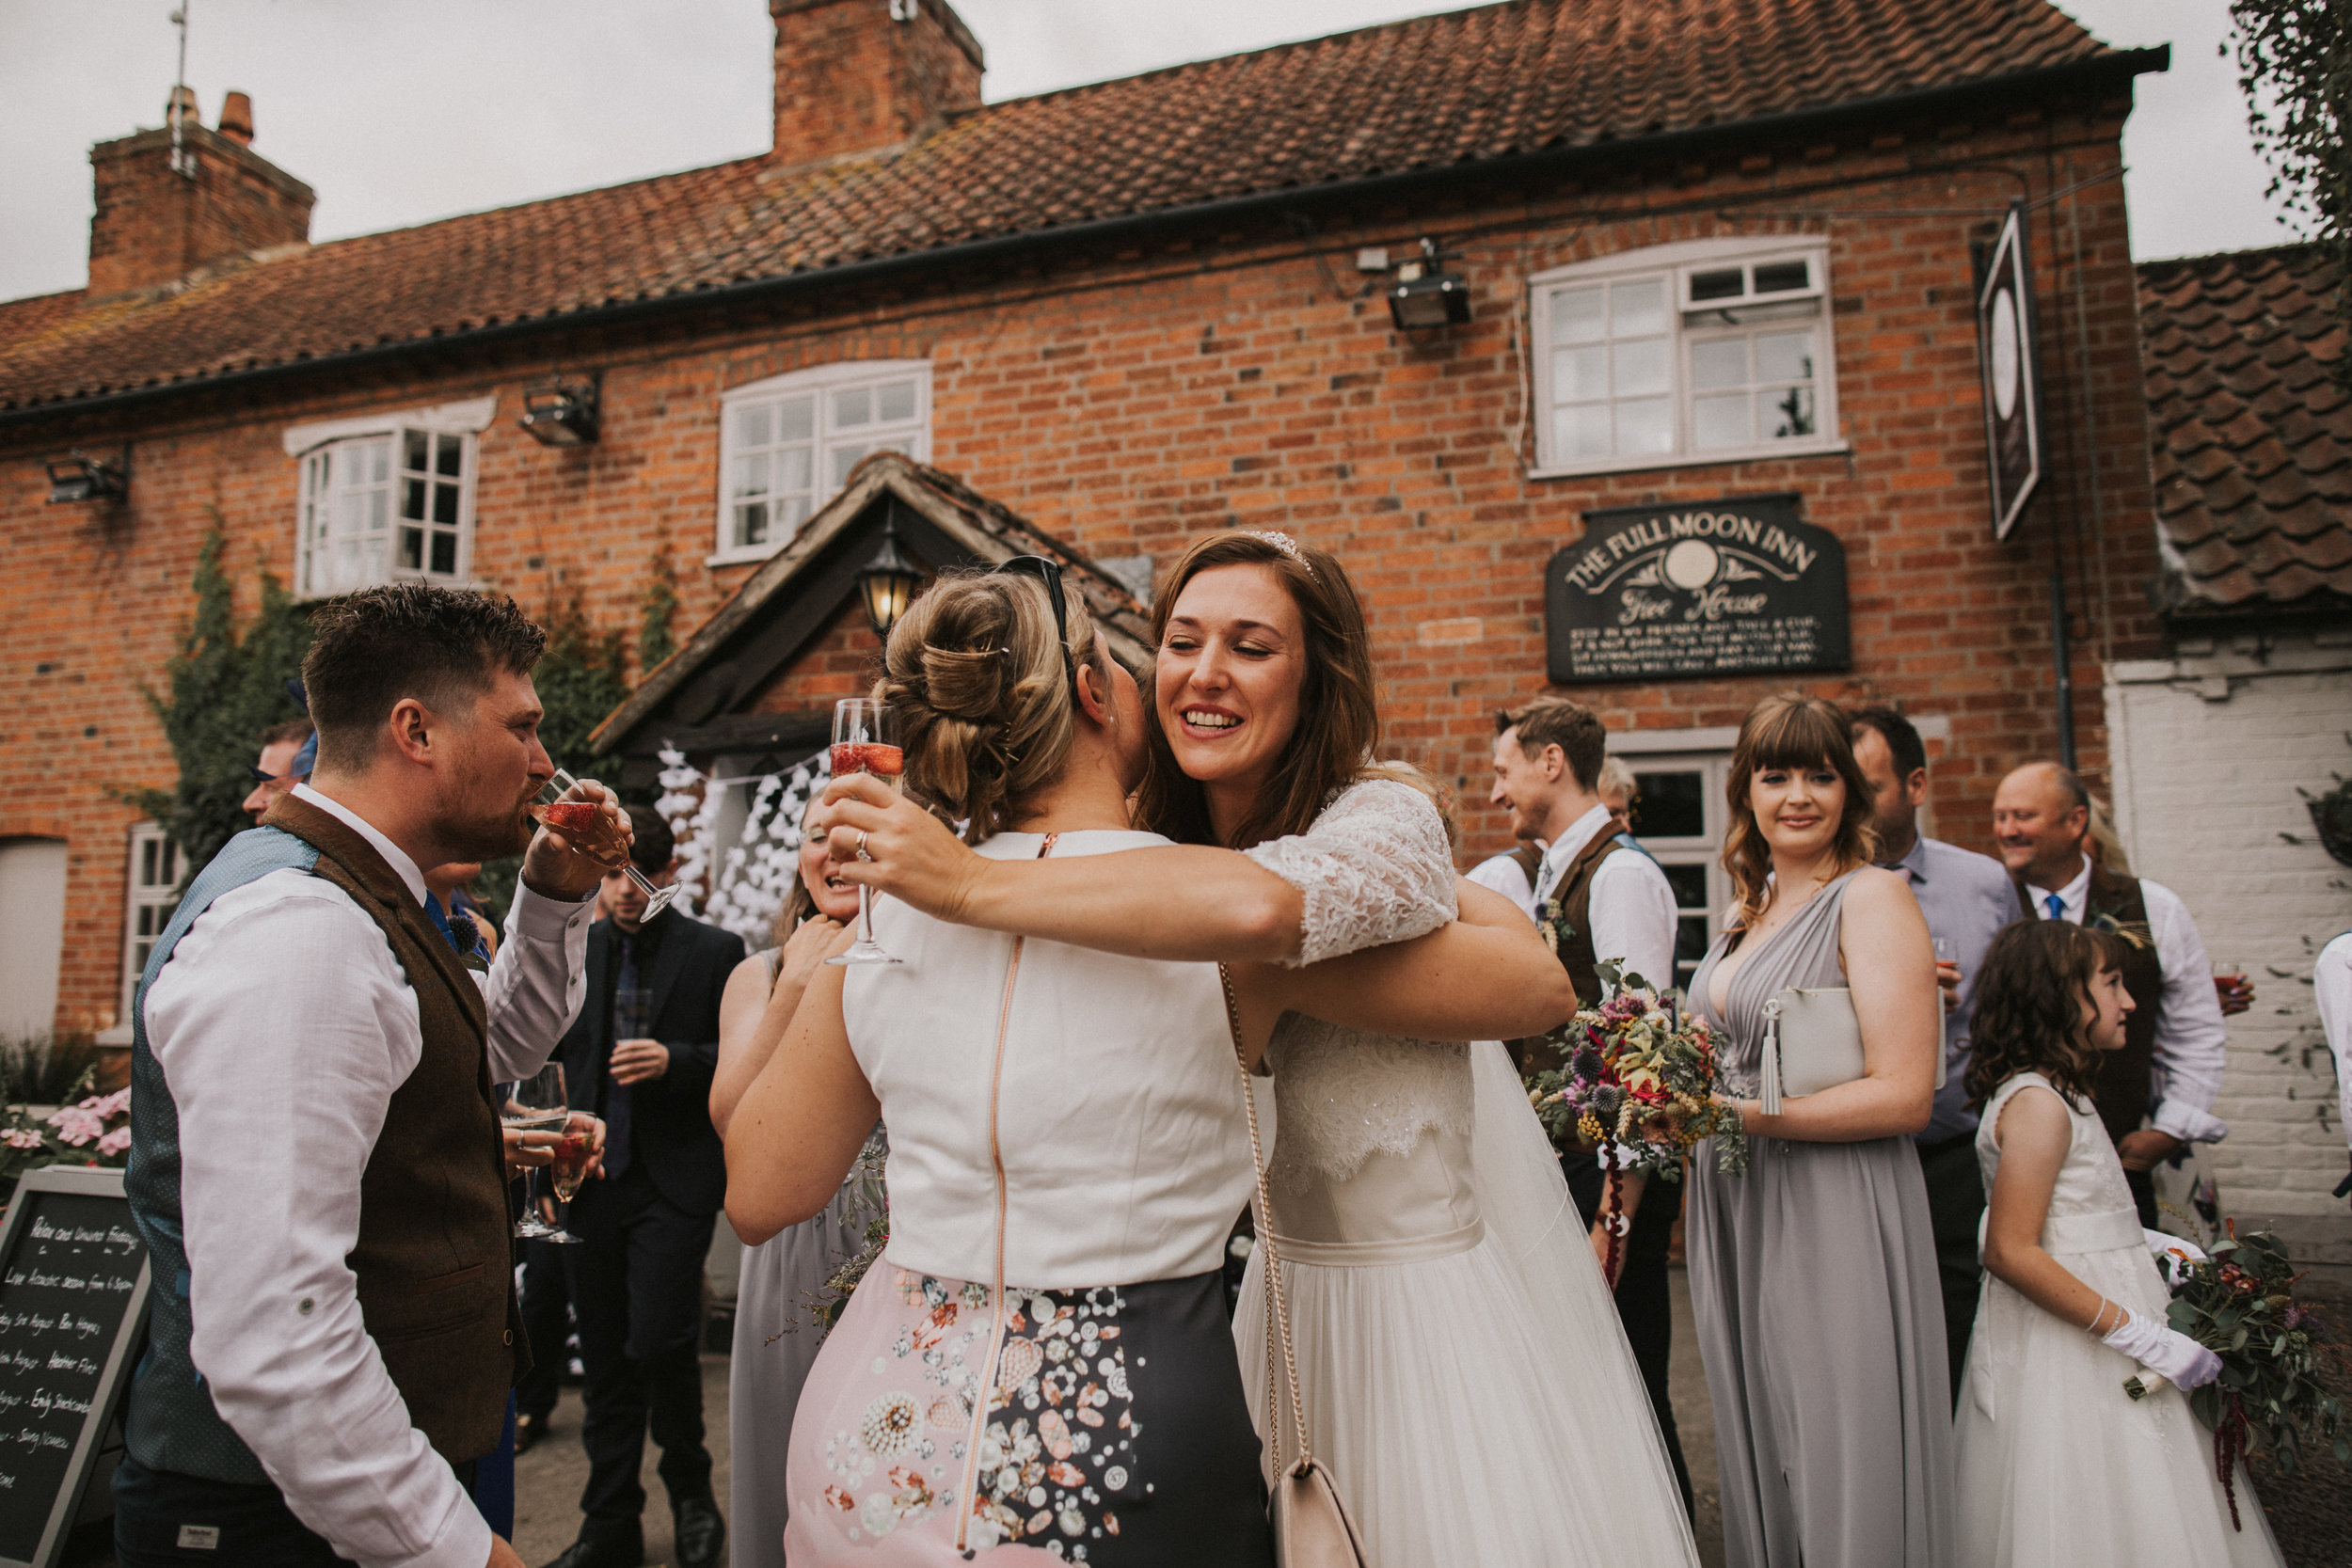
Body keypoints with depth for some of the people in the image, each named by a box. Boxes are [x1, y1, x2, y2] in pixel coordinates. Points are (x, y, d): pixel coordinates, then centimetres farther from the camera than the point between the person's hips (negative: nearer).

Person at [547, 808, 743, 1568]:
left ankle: (691, 1491, 19)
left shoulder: (715, 951, -2)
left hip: (673, 1182, -4)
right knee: (604, 1359, 11)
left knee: (659, 1343, -9)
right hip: (592, 1180, 4)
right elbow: (560, 1048, 20)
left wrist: (671, 1060, -18)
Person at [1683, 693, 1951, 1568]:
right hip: (1732, 1215, 7)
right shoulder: (1748, 911, 12)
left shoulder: (1872, 897, -10)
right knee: (1759, 1462, 17)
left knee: (1841, 1472, 5)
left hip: (1833, 1217, -7)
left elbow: (1903, 1094, -17)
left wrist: (1740, 1115, -20)